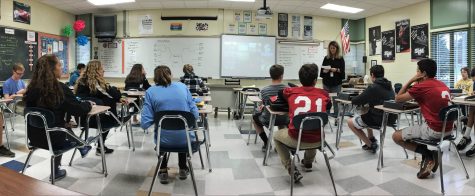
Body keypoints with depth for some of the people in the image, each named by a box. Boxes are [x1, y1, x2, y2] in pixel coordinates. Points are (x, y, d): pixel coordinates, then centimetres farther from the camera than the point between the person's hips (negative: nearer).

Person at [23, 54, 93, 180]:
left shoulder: (32, 88, -4)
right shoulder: (60, 88, -20)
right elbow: (80, 110, -14)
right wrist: (88, 104, 6)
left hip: (35, 136, 5)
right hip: (53, 138, -4)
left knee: (64, 127, 27)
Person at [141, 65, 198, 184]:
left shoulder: (150, 92, -4)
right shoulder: (182, 86, 1)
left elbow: (145, 124, -9)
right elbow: (195, 114, 0)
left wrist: (158, 118, 11)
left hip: (165, 140, -1)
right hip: (186, 139, 1)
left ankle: (163, 171, 34)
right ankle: (183, 169, 45)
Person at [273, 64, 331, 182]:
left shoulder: (290, 92, 3)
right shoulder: (323, 94, 4)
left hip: (296, 139, -3)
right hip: (317, 141, 3)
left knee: (277, 136, 30)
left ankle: (292, 170, 15)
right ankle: (308, 162, 52)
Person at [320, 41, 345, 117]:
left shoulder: (340, 59, 2)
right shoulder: (326, 58, 7)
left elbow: (342, 71, -2)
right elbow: (322, 70, 6)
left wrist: (336, 70, -19)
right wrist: (325, 70, -15)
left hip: (336, 83, -2)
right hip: (327, 83, 2)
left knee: (336, 101, 2)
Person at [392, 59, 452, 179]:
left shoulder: (421, 87, -13)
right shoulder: (443, 85, 11)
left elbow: (398, 99, -5)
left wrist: (411, 80, -2)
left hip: (434, 131, -8)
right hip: (448, 129, 8)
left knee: (396, 136, 5)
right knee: (419, 127, 35)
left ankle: (427, 155, -1)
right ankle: (432, 154, 17)